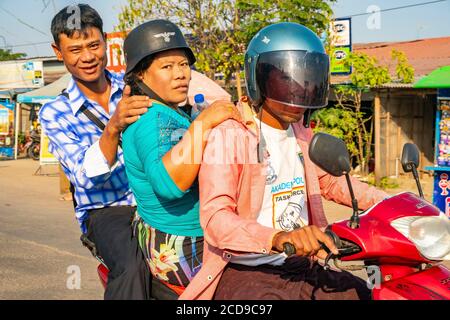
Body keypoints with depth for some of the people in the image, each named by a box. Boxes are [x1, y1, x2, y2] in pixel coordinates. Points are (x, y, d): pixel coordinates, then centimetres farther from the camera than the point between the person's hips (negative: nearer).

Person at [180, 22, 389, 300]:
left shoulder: (301, 133, 13)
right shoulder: (229, 134, -12)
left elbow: (330, 180, 26)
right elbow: (215, 216, -23)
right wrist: (279, 238, -40)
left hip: (303, 267, 8)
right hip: (245, 273, -7)